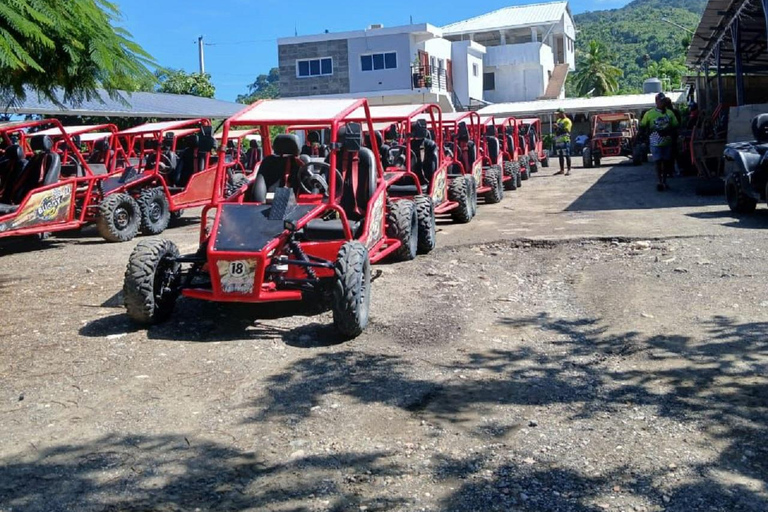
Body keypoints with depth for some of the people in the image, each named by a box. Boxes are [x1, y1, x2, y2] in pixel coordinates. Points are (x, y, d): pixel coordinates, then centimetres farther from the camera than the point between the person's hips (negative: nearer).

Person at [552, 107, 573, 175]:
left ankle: (569, 170, -8)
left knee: (567, 155, -8)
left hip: (564, 140, -8)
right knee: (560, 156, 10)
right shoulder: (559, 120, 21)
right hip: (558, 140, 8)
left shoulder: (567, 121, -4)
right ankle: (562, 170, 17)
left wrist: (558, 127, -21)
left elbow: (566, 130, -16)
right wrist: (555, 128, 4)